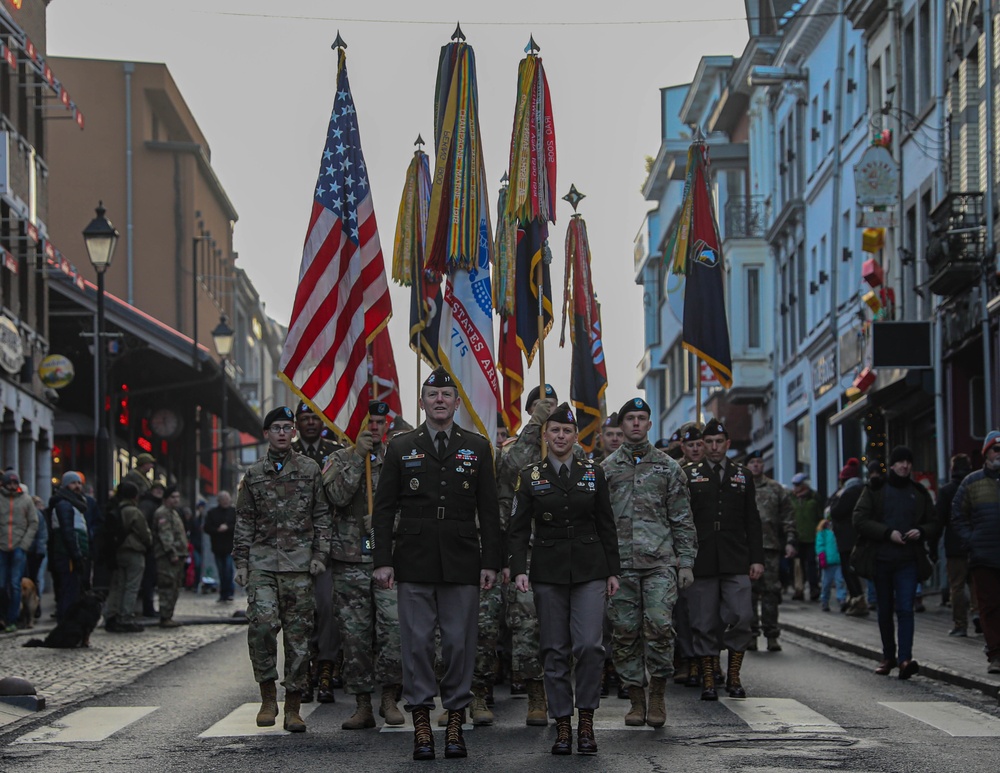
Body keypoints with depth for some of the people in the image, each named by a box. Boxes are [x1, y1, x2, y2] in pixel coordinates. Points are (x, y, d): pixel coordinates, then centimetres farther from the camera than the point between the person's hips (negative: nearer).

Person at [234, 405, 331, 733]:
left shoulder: (310, 469, 8)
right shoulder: (254, 474, 11)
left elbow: (322, 516, 9)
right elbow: (244, 522, 14)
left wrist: (320, 554, 0)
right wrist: (241, 563, 8)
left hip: (299, 562, 0)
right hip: (262, 561, 0)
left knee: (298, 633, 0)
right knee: (262, 624, -17)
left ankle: (293, 707, 7)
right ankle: (268, 697, -2)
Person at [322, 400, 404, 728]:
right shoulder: (340, 459, 8)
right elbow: (338, 495, -10)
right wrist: (358, 456, -12)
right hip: (350, 559, 0)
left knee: (393, 625, -12)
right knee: (355, 633, 2)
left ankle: (389, 698, 0)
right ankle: (363, 705, 8)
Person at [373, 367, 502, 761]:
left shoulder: (477, 448, 9)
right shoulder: (400, 448, 7)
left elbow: (489, 510, 8)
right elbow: (384, 509, 6)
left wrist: (490, 562, 1)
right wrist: (383, 561, -2)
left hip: (461, 562, 0)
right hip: (414, 563, 0)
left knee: (460, 643, 1)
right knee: (417, 643, 0)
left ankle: (456, 721, 9)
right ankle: (421, 725, 5)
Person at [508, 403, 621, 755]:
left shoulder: (593, 473, 6)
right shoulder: (530, 476, 4)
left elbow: (607, 526, 9)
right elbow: (518, 529, 2)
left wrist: (613, 571, 5)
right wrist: (518, 570, -10)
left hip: (590, 571, 0)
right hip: (548, 573, 0)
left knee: (590, 645, -12)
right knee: (554, 650, 1)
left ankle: (586, 720, 1)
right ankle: (562, 725, 8)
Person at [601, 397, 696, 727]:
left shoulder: (668, 467, 10)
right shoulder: (606, 468, 11)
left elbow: (682, 519, 9)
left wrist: (686, 562, 3)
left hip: (660, 563, -1)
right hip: (620, 563, 1)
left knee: (659, 624, -15)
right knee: (625, 632, 1)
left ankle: (657, 696, -2)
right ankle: (636, 700, 11)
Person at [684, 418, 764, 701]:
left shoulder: (743, 476, 13)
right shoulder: (689, 475, 6)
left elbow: (752, 521, 12)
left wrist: (757, 558, 4)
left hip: (736, 561, 1)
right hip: (701, 561, -1)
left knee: (741, 617, -8)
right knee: (705, 623, 0)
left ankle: (734, 676, 6)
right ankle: (708, 680, 8)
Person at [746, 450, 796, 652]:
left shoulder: (775, 489, 12)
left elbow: (788, 517, 10)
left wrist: (790, 541, 1)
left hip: (771, 546, 1)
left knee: (770, 591, 0)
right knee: (748, 592, 0)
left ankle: (772, 635, 4)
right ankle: (751, 633, 7)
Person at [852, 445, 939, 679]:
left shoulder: (919, 493, 10)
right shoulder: (875, 490, 3)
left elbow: (934, 524, 14)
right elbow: (860, 520, -6)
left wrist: (921, 531, -9)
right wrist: (888, 533, -17)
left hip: (908, 561, 0)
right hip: (881, 560, 0)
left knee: (905, 608, -13)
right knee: (885, 610, 9)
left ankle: (905, 659, -21)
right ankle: (888, 657, 22)